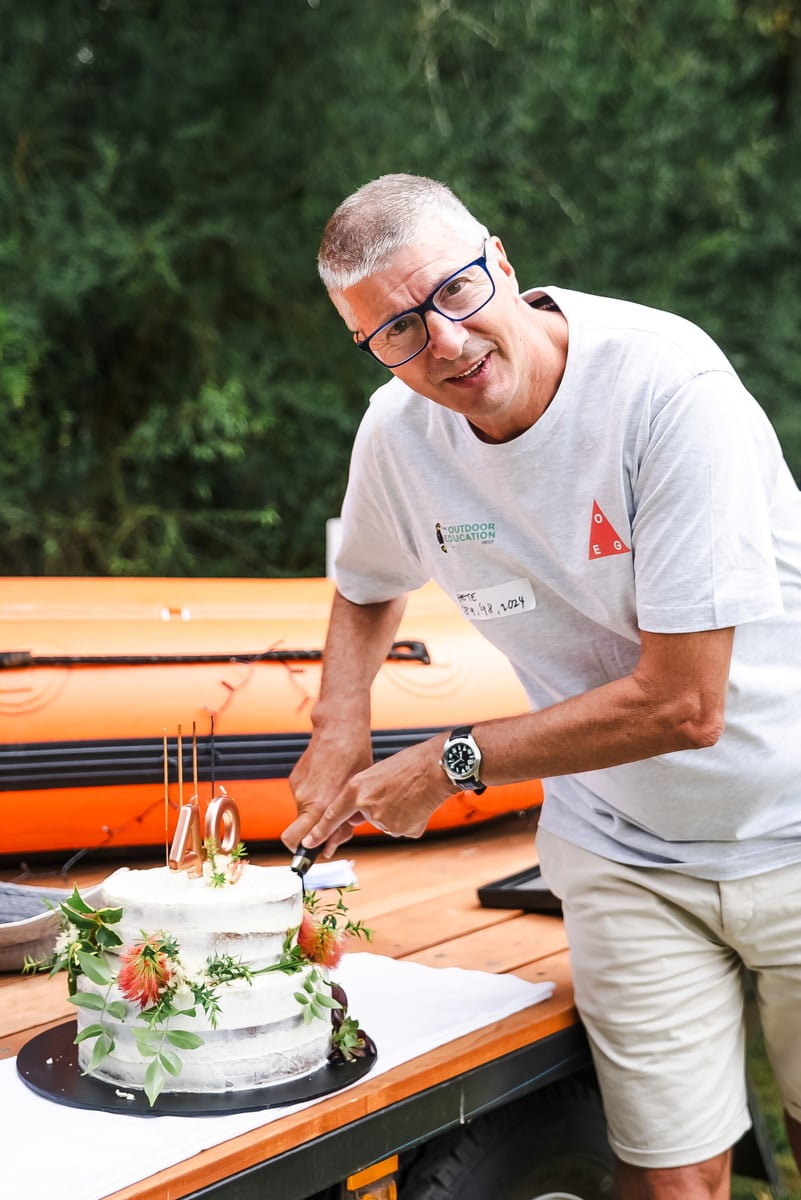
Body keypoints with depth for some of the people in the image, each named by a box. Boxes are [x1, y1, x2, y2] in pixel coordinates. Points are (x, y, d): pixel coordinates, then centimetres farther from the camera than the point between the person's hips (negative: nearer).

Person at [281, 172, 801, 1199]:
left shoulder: (668, 379, -25)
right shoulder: (398, 432, -7)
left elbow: (683, 706, -24)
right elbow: (366, 589, 18)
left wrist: (450, 766, -14)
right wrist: (339, 731, 0)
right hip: (627, 857, 3)